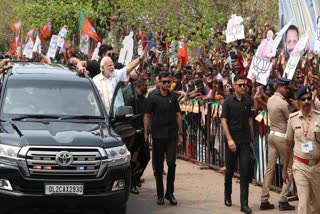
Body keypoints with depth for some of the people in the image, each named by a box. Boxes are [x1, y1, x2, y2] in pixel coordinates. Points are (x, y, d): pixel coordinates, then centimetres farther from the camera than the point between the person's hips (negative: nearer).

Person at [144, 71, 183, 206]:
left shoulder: (173, 97, 7)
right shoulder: (153, 97, -1)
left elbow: (178, 115, 12)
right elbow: (147, 116, 0)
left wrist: (180, 133, 8)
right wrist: (146, 132, -6)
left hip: (172, 135, 1)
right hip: (158, 135, -1)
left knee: (171, 163, -5)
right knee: (158, 166, 5)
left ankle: (170, 193, 6)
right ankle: (160, 194, 13)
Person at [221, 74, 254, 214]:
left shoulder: (247, 101, 6)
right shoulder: (228, 101, -4)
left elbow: (250, 120, 12)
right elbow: (224, 121, -7)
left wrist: (251, 139, 11)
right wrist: (229, 139, -15)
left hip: (245, 141, 2)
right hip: (232, 141, -2)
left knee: (245, 171, -5)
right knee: (230, 170, 10)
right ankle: (227, 196, 33)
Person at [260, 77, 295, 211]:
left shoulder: (270, 100, 7)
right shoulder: (283, 103, -18)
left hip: (272, 134, 8)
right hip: (282, 137, -8)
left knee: (270, 168, 9)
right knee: (289, 169, 2)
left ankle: (264, 201, 10)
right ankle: (283, 201, 0)